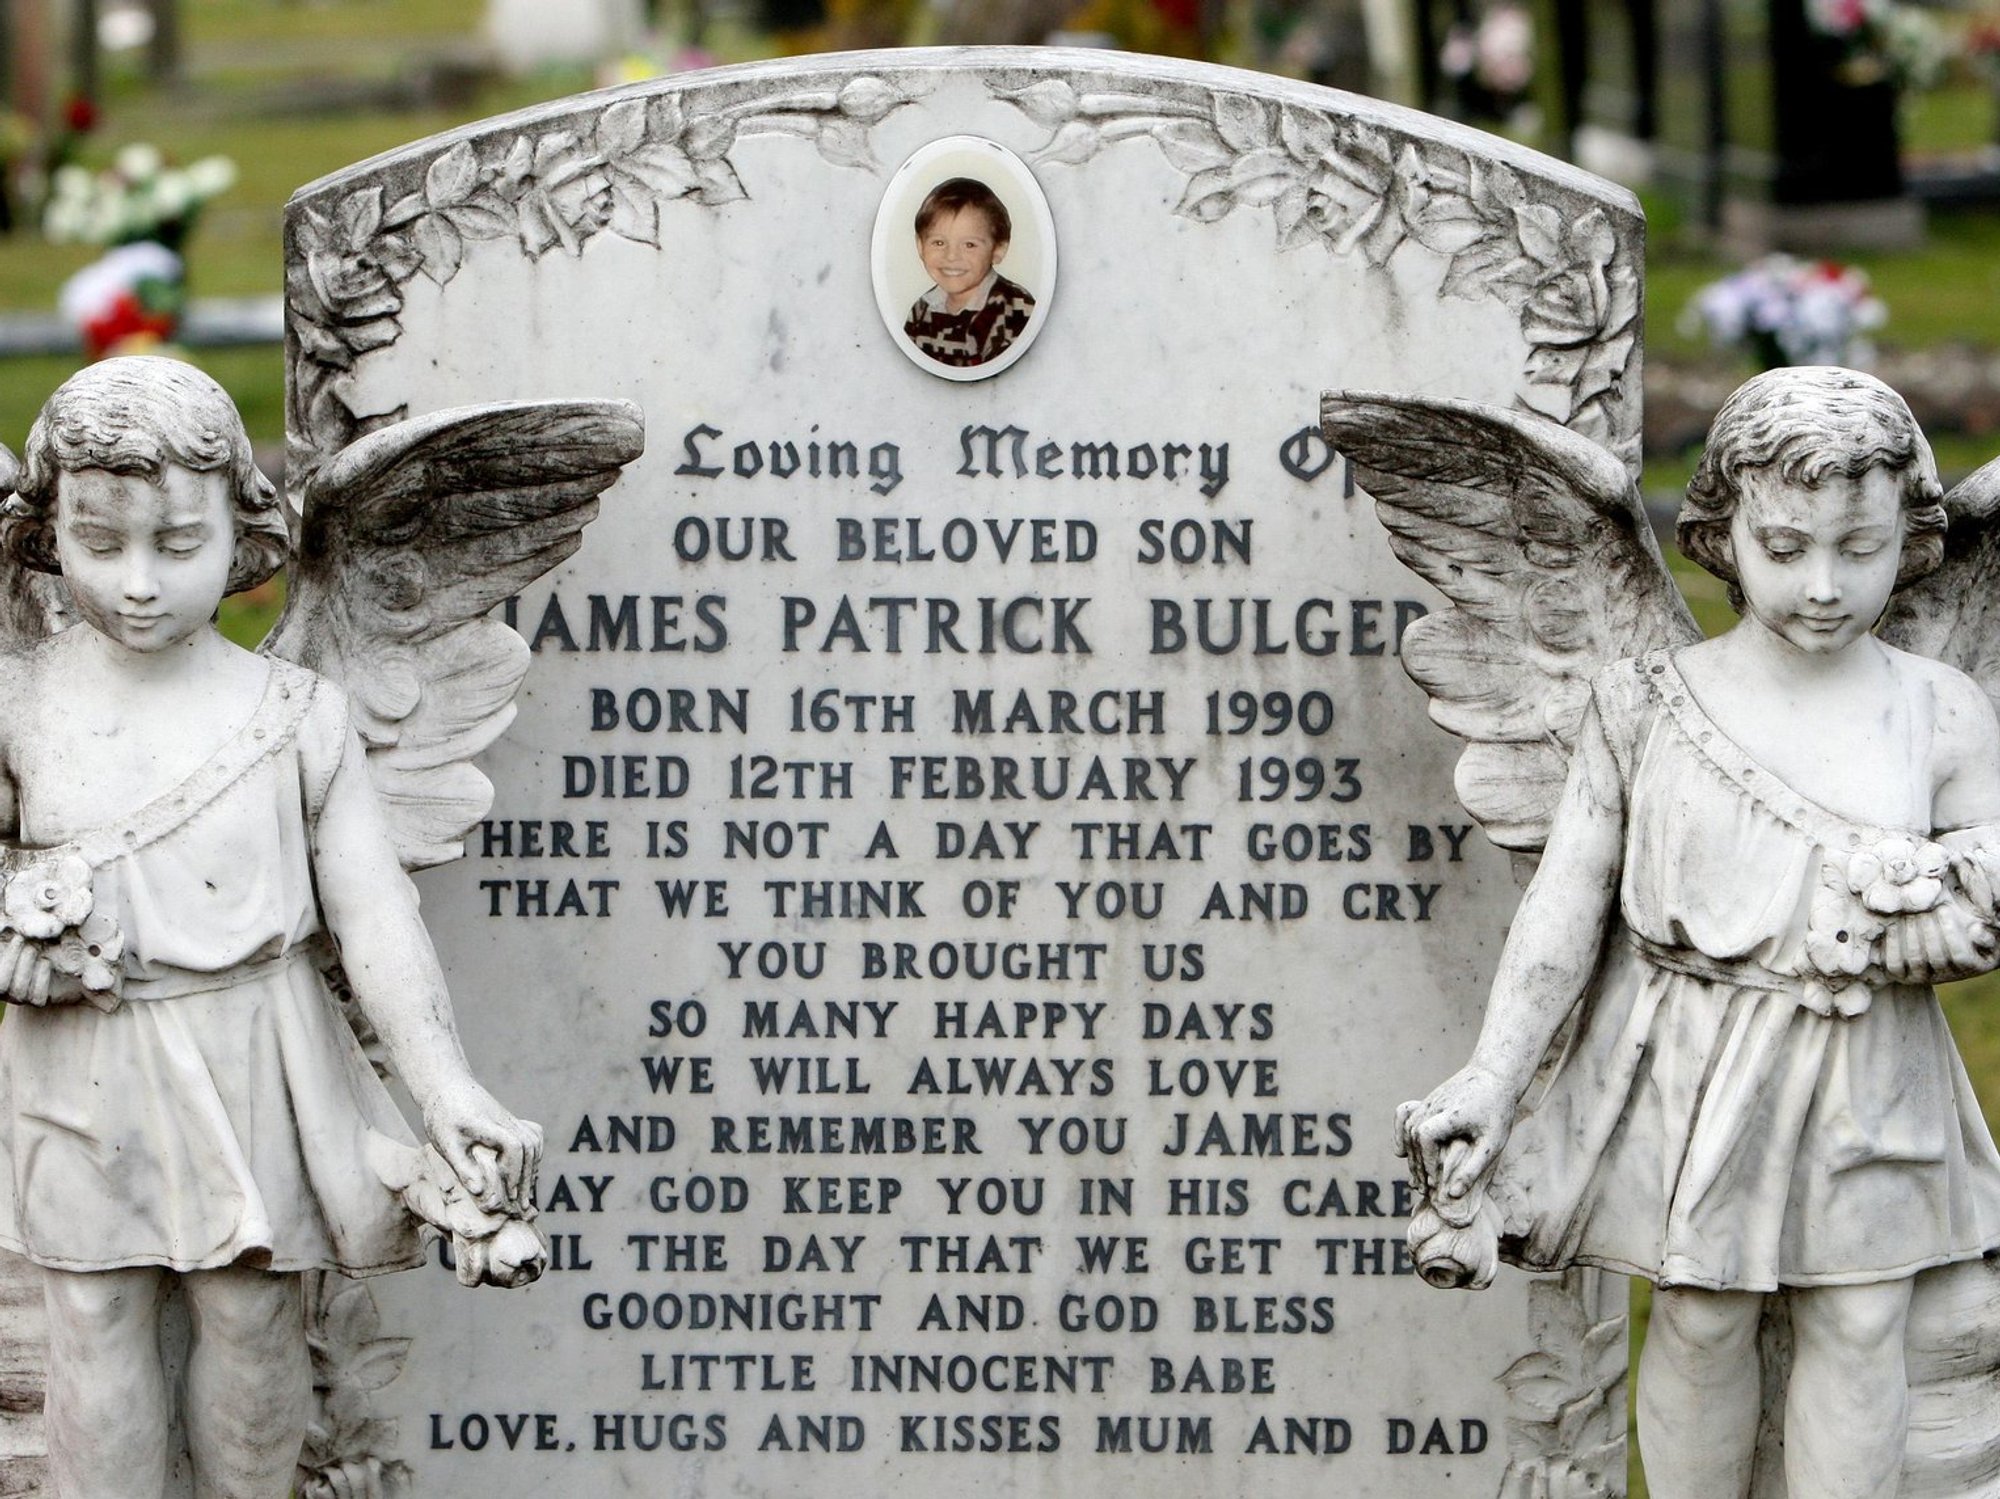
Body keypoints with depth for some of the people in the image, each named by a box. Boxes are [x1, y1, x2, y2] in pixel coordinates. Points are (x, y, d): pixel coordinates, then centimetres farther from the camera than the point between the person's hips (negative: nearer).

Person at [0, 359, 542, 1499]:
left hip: (251, 1063, -1)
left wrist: (448, 1086, -15)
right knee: (96, 1321, 9)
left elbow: (374, 911, -8)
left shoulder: (297, 717, -6)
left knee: (253, 1316, 10)